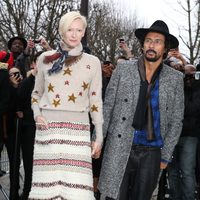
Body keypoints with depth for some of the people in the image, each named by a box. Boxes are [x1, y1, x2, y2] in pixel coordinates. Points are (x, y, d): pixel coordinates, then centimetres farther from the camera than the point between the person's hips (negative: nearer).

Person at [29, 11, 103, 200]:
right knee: (47, 184, -1)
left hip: (77, 131, -1)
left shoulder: (92, 62, 5)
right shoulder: (45, 58, 8)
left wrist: (99, 137, 6)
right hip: (48, 129, 1)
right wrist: (37, 114, -2)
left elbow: (95, 101, 8)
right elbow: (36, 93, 17)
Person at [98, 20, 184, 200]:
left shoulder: (175, 79, 4)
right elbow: (107, 108, 4)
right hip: (120, 149, -1)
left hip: (152, 152, 1)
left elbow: (176, 120, 6)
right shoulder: (123, 69, 1)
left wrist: (166, 156, 3)